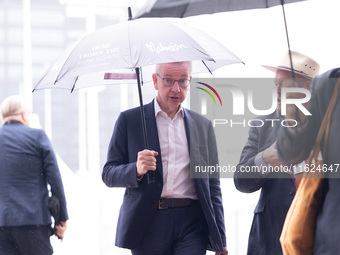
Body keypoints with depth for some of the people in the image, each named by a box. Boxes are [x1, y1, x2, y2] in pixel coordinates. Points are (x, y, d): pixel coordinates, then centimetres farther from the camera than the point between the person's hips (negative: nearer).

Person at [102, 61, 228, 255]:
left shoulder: (203, 125, 14)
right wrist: (137, 170, -18)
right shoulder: (129, 120, 6)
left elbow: (212, 185, 15)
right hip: (148, 224, -1)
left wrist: (220, 239, 9)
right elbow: (109, 175, 3)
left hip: (192, 225, 1)